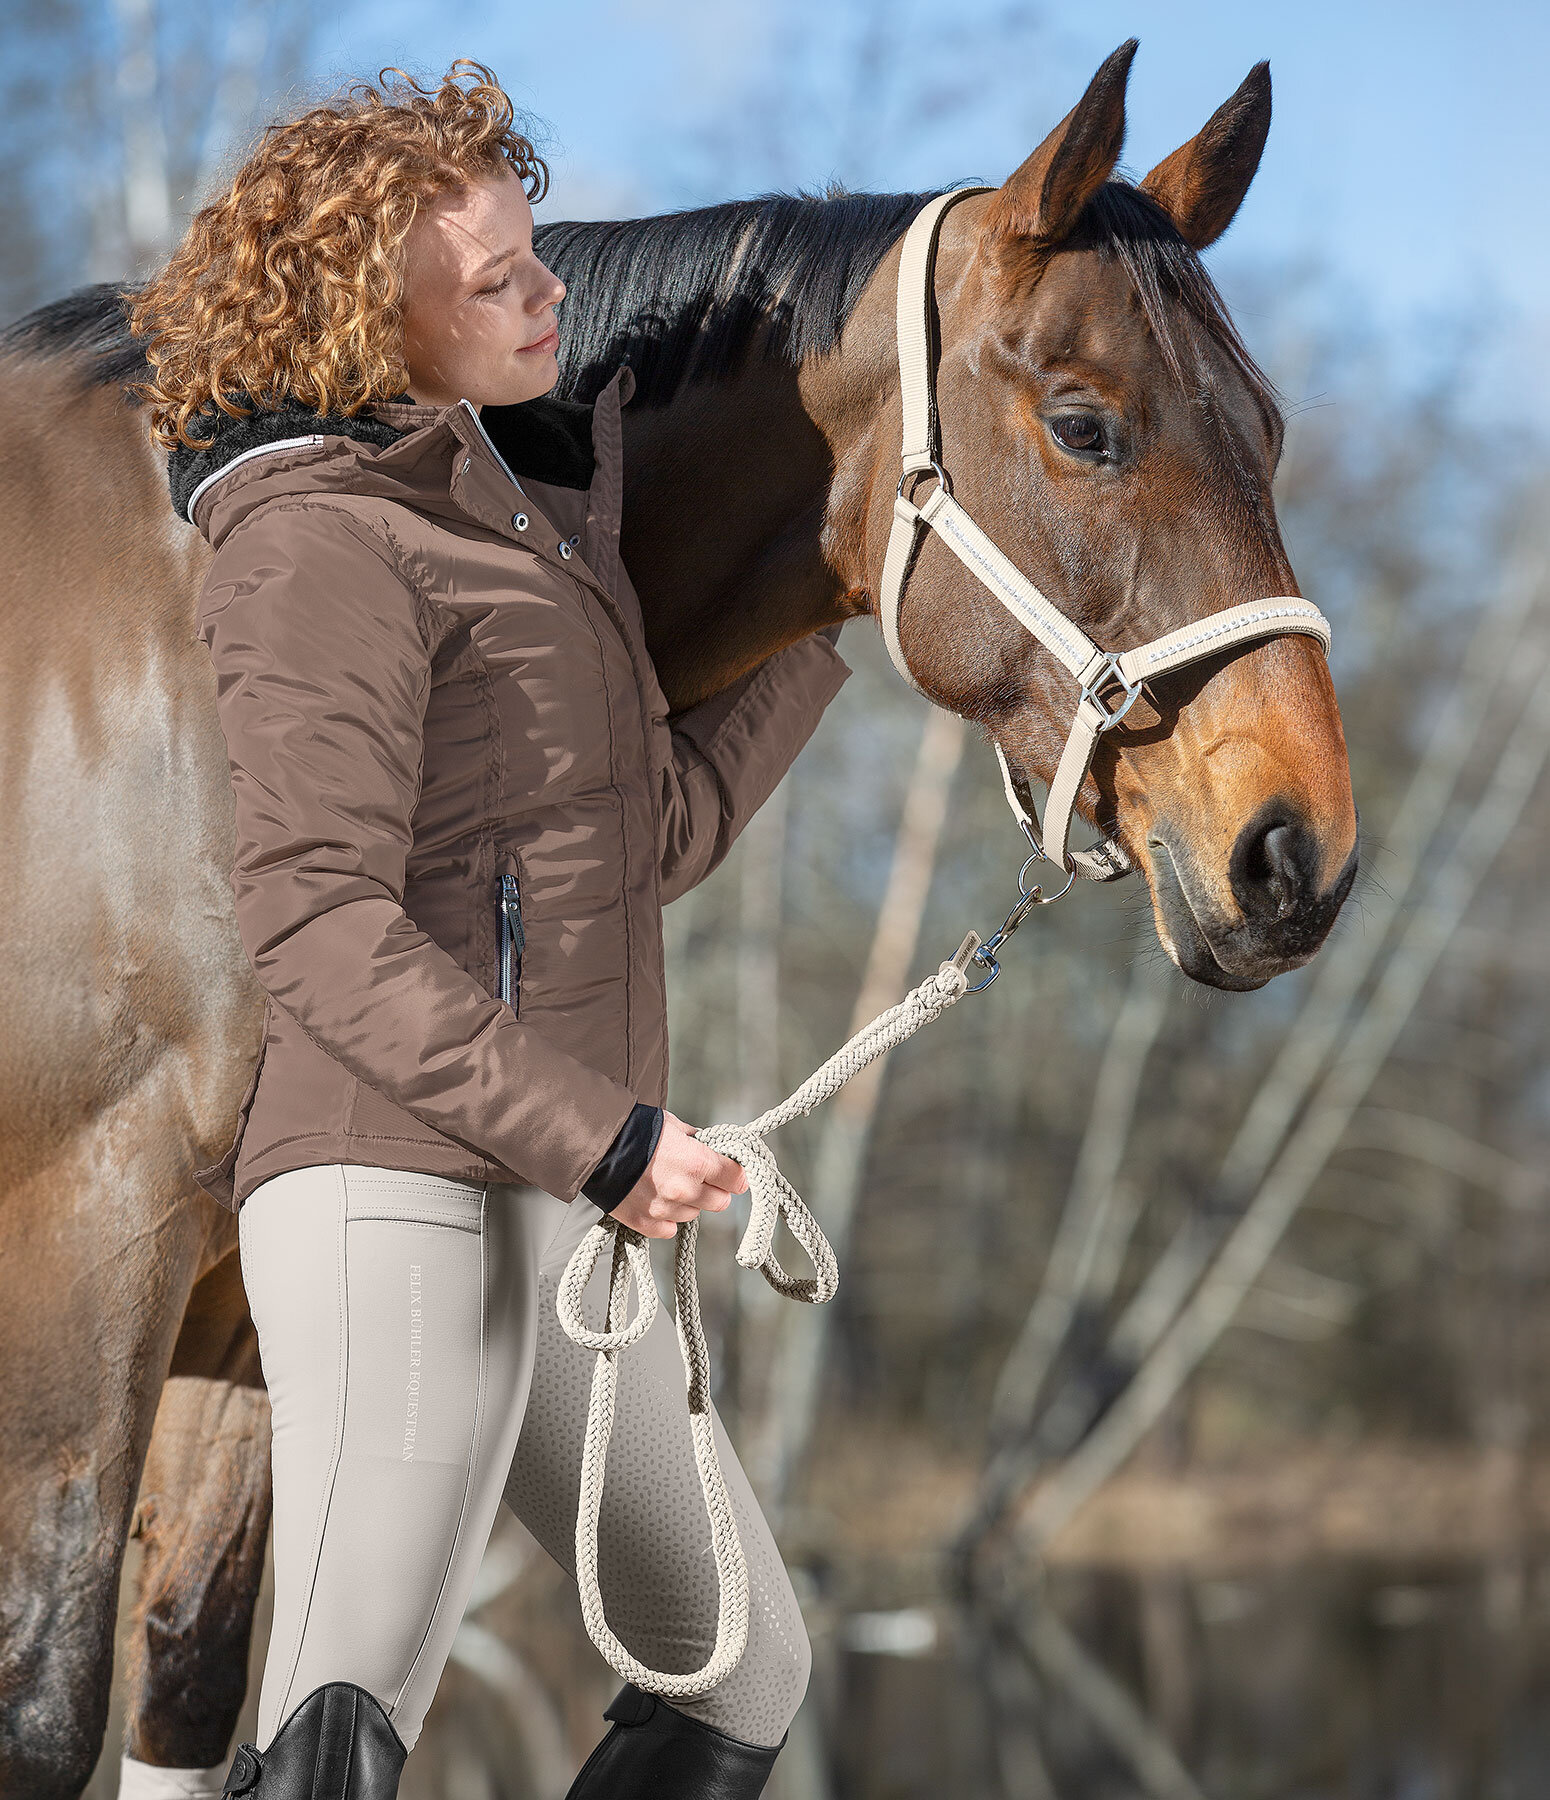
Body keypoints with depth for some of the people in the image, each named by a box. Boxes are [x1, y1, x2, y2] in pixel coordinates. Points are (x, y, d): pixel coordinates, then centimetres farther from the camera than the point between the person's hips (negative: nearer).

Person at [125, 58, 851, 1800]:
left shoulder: (517, 515, 20)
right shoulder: (328, 546, -10)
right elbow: (319, 930, -19)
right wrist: (603, 1135, -24)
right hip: (397, 1193, -10)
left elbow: (651, 838, 25)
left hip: (555, 1212, 10)